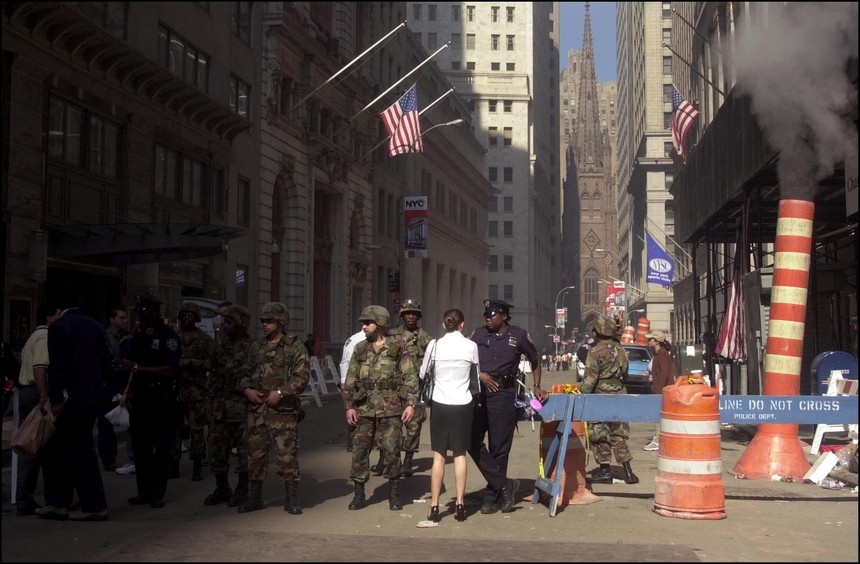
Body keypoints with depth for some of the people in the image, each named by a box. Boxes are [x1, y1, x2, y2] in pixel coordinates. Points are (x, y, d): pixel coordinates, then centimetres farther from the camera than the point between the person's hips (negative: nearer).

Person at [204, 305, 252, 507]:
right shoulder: (221, 347, 12)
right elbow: (213, 376, 16)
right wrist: (209, 404, 11)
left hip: (242, 408, -6)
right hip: (219, 410, 6)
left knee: (244, 451, 1)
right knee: (217, 450, 9)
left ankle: (242, 491, 11)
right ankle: (222, 489, 20)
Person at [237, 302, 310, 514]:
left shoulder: (295, 347, 0)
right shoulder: (256, 347, 16)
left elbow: (302, 377, -8)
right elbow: (245, 374, 20)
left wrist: (280, 392, -17)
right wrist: (247, 389, -1)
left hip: (283, 410, -5)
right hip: (256, 410, 5)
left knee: (286, 455, -5)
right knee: (255, 454, 8)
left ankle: (292, 500, 4)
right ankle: (254, 498, 19)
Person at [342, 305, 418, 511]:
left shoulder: (398, 347, 0)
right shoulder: (360, 349, 11)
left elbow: (411, 376, -3)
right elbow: (350, 380, 13)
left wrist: (410, 403, -11)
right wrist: (349, 406, 5)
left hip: (390, 408, -4)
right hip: (364, 407, 4)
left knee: (391, 450, -1)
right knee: (359, 449, 1)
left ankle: (394, 494, 13)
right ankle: (359, 494, 11)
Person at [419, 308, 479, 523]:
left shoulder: (434, 345, -4)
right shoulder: (471, 346, -5)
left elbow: (422, 374, 8)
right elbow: (477, 374, 9)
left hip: (440, 403, 0)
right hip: (462, 404, 0)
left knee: (439, 455, 5)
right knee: (460, 455, 9)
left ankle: (434, 507, 4)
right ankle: (460, 505, 9)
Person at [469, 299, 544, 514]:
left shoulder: (519, 336, 2)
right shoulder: (478, 334, 7)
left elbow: (535, 360, 17)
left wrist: (536, 387, 12)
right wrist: (479, 375, -7)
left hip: (504, 394, -2)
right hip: (479, 392, 3)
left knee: (499, 448, 1)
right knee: (472, 440, -8)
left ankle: (493, 496, 12)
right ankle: (504, 485, 2)